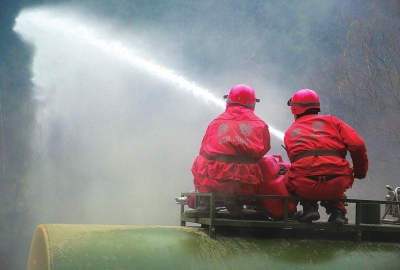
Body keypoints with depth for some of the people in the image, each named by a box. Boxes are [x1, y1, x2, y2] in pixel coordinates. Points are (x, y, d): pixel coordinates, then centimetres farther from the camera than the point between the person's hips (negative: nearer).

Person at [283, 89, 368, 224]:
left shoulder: (290, 132, 21)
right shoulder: (331, 121, 17)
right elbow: (357, 144, 5)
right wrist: (360, 171, 20)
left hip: (305, 187, -1)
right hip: (336, 185, 1)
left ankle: (309, 207, 13)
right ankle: (337, 211, 17)